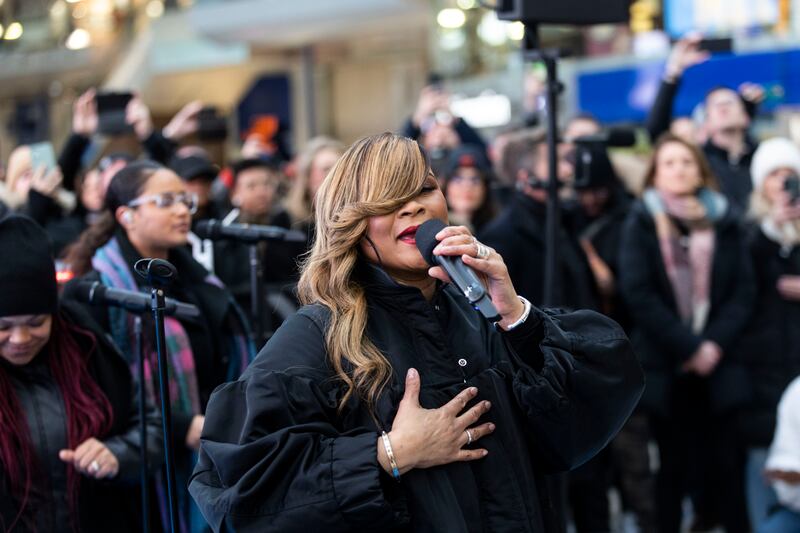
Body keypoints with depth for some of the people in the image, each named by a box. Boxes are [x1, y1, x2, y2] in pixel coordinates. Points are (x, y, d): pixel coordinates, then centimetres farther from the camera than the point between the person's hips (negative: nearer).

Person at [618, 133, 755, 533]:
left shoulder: (723, 220, 8)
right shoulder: (641, 222, 2)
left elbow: (743, 290, 4)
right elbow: (637, 293, -7)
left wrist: (716, 343, -9)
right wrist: (688, 346, -11)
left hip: (717, 363, 2)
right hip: (664, 367, -1)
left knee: (725, 464, 3)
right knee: (674, 466, 4)